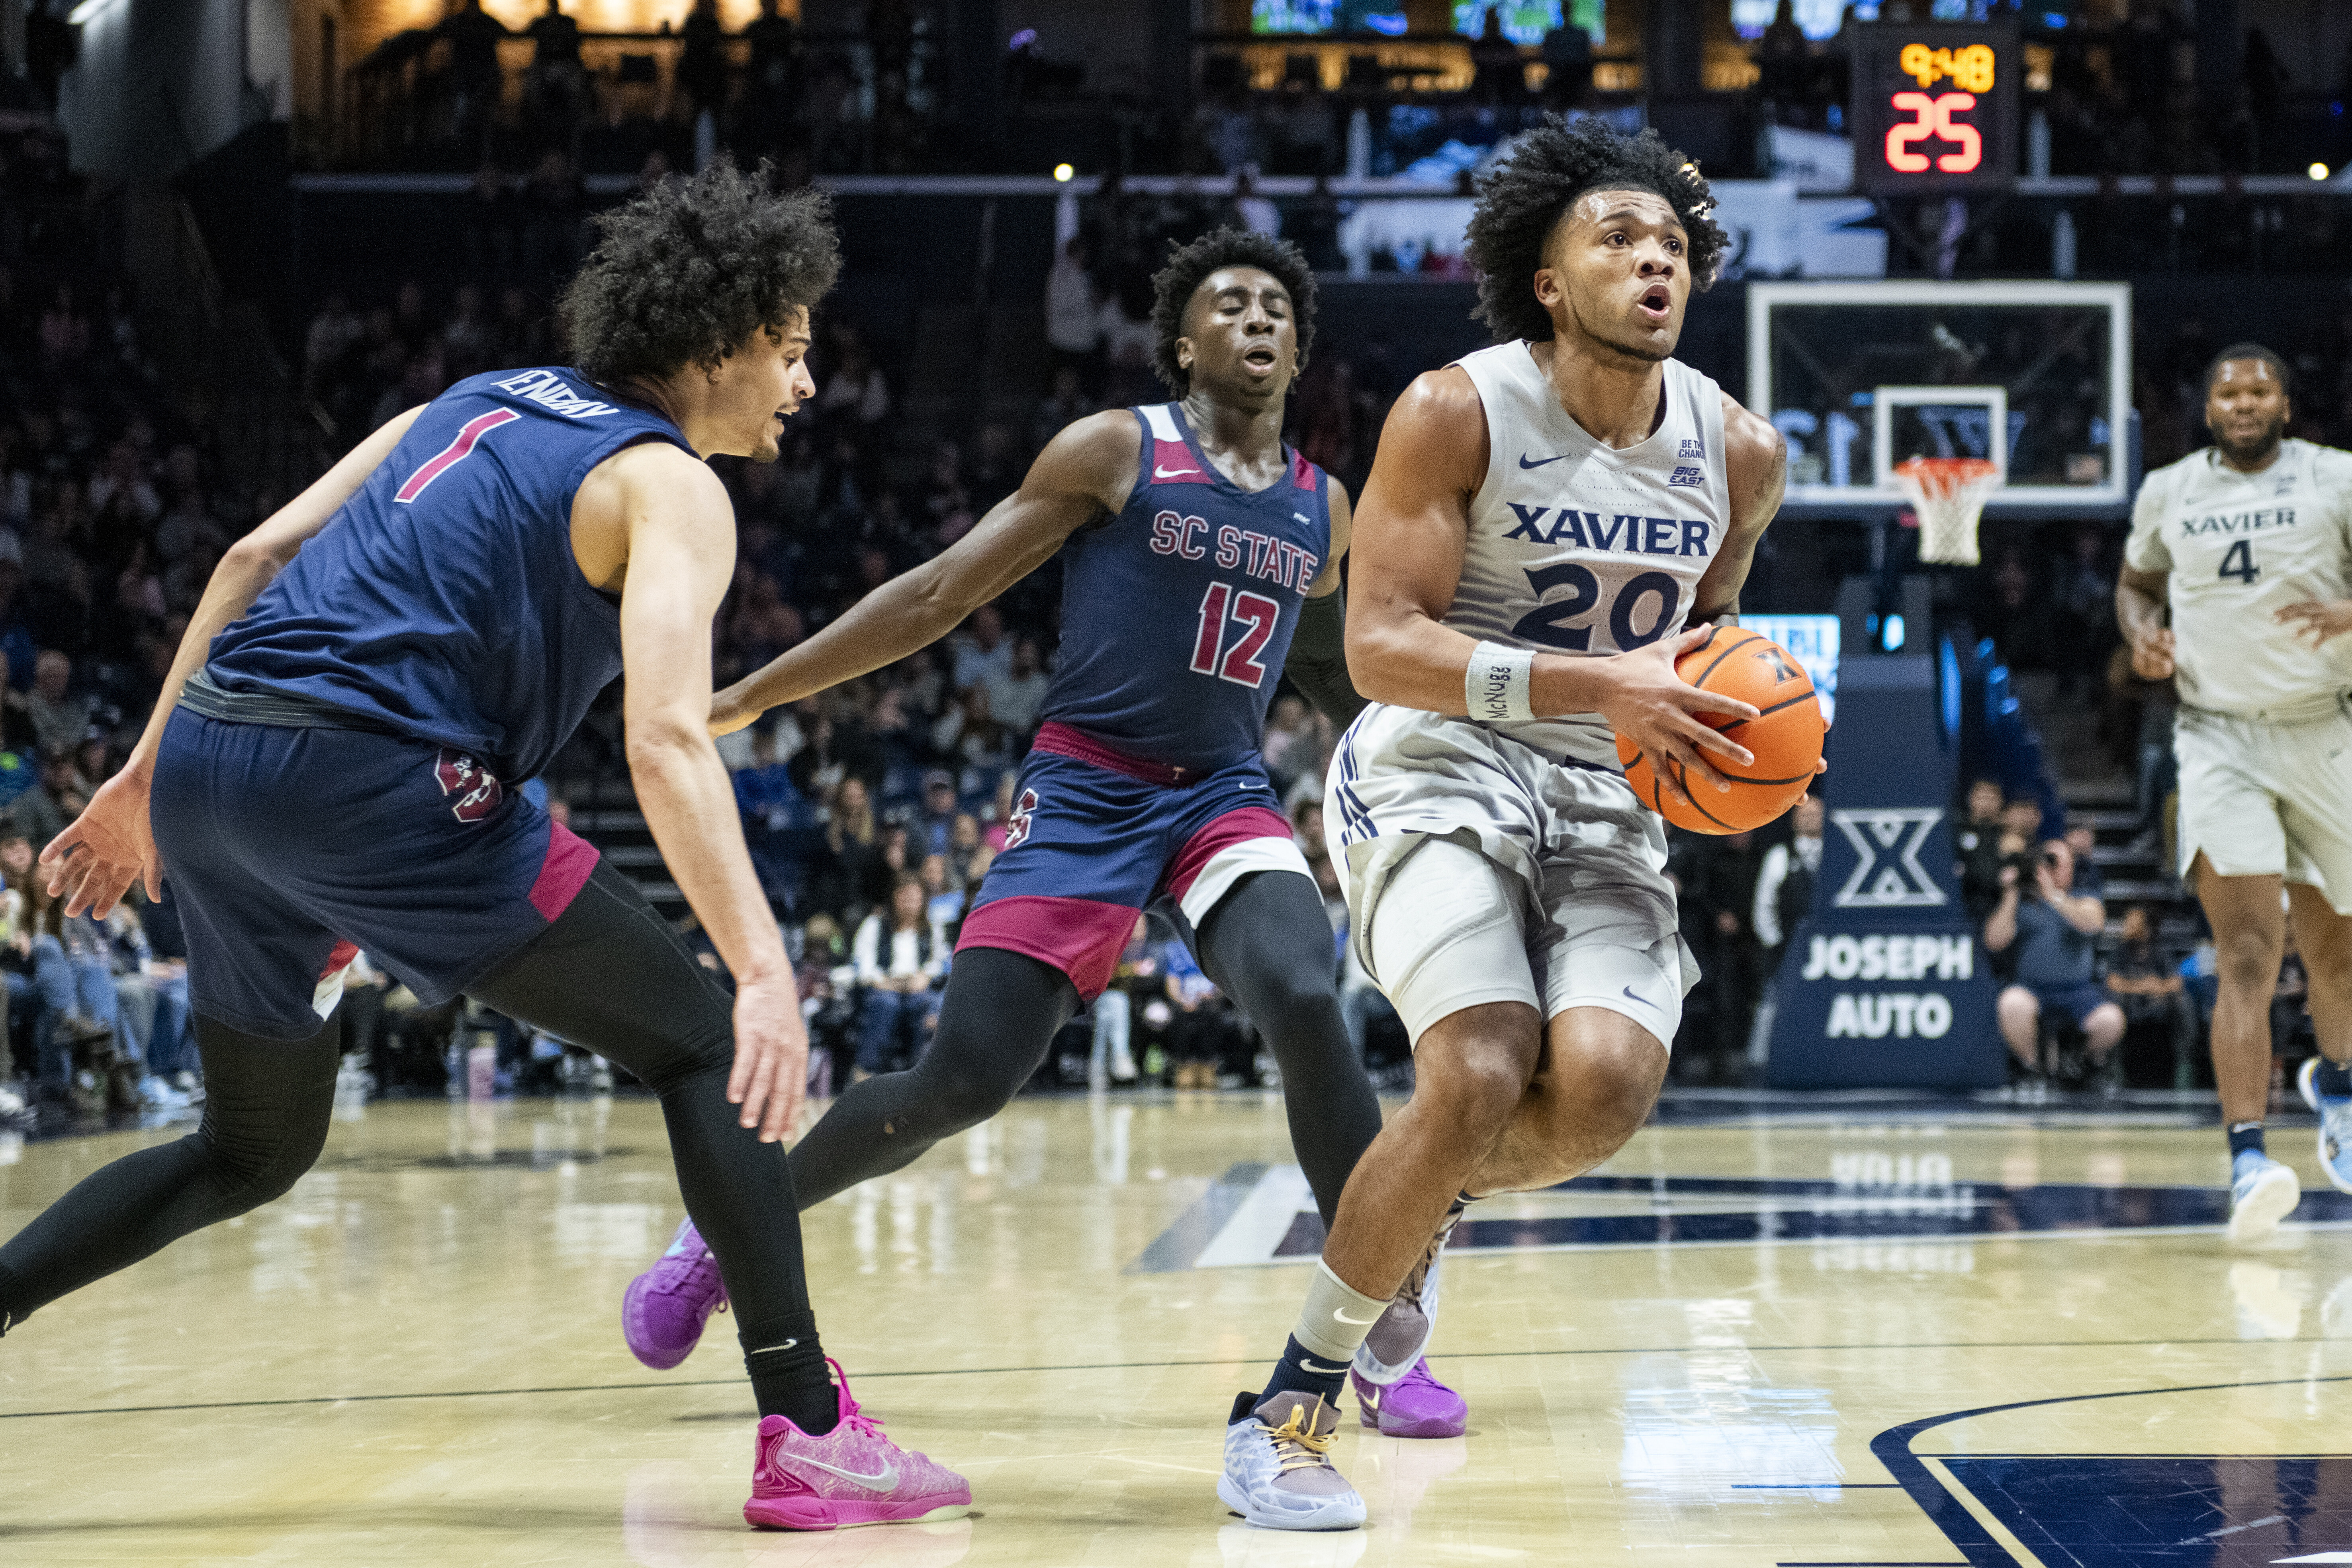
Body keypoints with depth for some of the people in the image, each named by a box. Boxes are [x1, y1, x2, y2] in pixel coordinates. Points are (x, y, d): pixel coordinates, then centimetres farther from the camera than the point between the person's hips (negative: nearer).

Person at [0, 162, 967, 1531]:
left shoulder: (480, 402, 24)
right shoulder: (668, 487, 1)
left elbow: (257, 560, 20)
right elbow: (666, 741, -15)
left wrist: (147, 778, 24)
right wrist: (766, 970, -22)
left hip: (211, 754, 8)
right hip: (370, 769, -8)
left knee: (255, 1153, 26)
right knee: (706, 1046, 2)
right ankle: (811, 1441, -5)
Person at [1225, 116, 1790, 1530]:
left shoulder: (1738, 453, 3)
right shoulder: (1457, 414, -12)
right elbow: (1381, 643, -18)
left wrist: (1742, 730, -1)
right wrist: (1595, 684, -28)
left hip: (1606, 798, 4)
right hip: (1441, 769, -4)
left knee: (1610, 1080, -22)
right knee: (1480, 1078, -25)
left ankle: (1425, 1209, 14)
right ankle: (1291, 1402, -7)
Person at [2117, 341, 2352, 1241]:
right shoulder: (2167, 493, 6)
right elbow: (2136, 583, 21)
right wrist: (2142, 634, 0)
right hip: (2218, 739, -1)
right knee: (2249, 954, -17)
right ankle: (2248, 1161, -24)